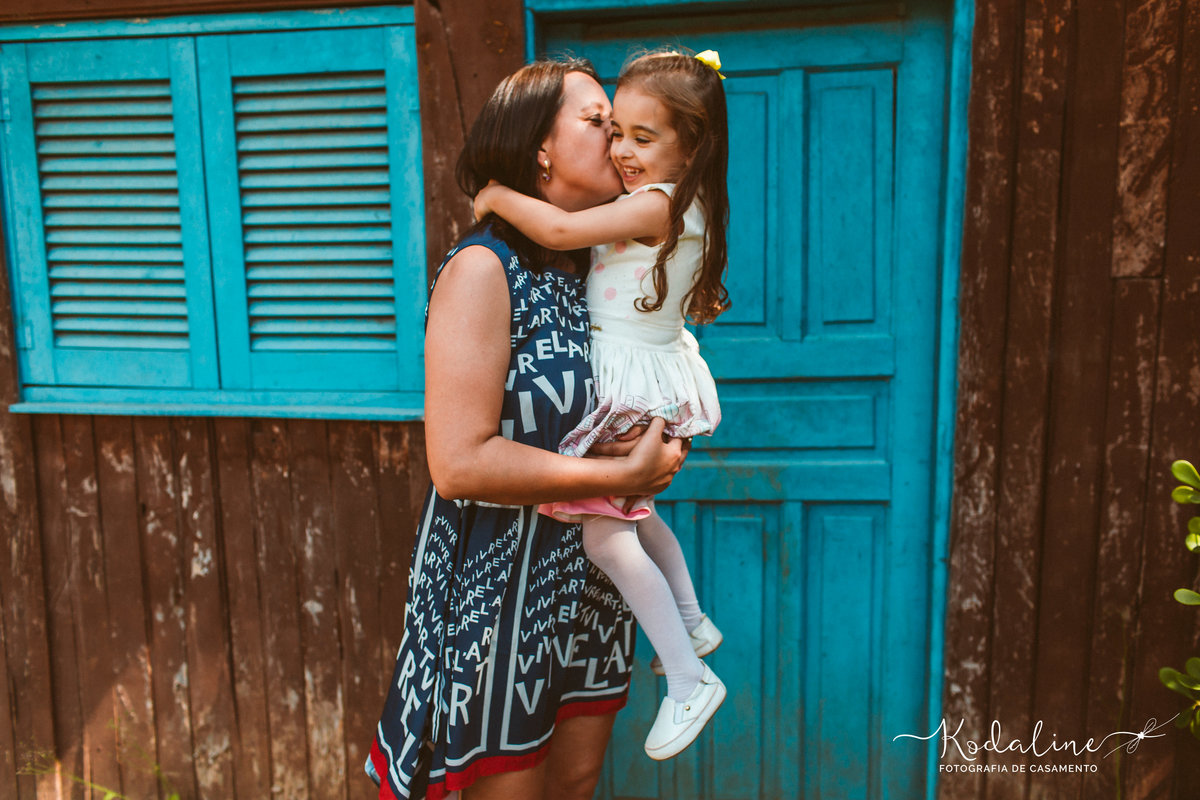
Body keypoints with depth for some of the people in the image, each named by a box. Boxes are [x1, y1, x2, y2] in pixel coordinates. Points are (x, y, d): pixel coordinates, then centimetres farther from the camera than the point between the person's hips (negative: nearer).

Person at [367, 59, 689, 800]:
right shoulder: (483, 269, -19)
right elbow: (459, 462, -26)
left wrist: (659, 446, -8)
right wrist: (621, 475, -22)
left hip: (593, 576, 7)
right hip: (502, 585, -7)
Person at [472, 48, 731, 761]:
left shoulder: (654, 205, -22)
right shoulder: (676, 207, 7)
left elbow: (560, 230, -29)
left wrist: (496, 195, -14)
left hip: (632, 388, -11)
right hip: (651, 377, 11)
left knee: (604, 533, -7)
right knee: (628, 509, 27)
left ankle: (689, 680, 4)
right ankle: (693, 623, 42)